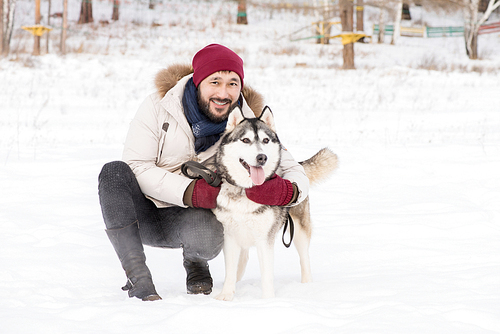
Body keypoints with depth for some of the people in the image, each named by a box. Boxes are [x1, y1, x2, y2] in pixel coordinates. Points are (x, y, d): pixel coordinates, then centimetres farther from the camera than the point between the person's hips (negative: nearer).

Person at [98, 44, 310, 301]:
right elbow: (137, 166, -16)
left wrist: (286, 191, -35)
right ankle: (138, 278, -28)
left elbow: (296, 173, -9)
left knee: (207, 234, -36)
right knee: (114, 172, -31)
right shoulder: (159, 106, -11)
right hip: (143, 215, 0)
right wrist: (190, 191, -30)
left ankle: (195, 262, 5)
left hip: (187, 220, 0)